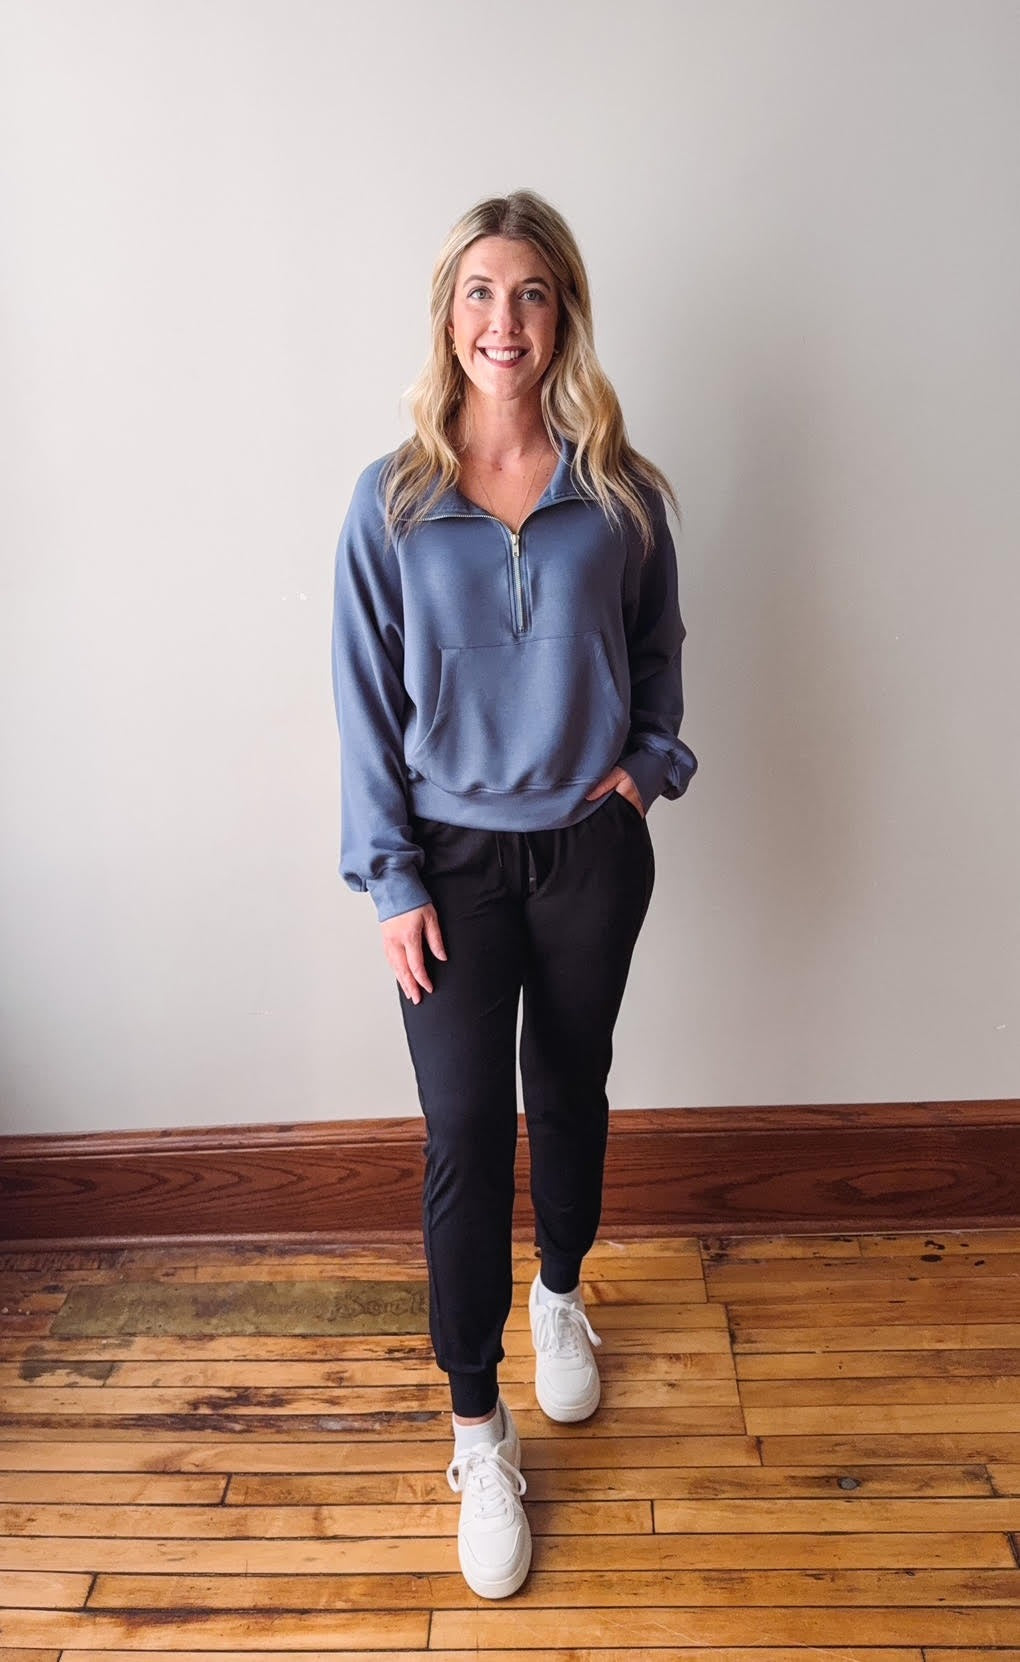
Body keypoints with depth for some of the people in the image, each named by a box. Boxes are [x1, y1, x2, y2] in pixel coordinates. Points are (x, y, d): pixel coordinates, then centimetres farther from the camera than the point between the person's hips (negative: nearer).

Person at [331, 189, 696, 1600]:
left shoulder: (622, 492, -1)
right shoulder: (392, 500, -5)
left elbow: (658, 646, 13)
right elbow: (365, 700, -4)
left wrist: (648, 760, -4)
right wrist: (391, 881, -8)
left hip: (591, 848, 2)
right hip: (454, 857, -1)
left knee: (569, 1091, 17)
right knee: (465, 1131, 0)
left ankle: (560, 1293, 46)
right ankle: (480, 1432, 19)